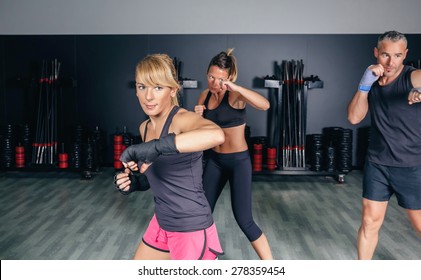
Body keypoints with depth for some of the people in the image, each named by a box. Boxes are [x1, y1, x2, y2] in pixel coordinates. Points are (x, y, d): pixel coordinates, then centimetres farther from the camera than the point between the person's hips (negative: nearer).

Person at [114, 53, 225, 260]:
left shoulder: (182, 119, -20)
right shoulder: (144, 127, 4)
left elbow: (216, 135, -45)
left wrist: (155, 147, -46)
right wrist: (134, 183, -1)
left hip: (192, 229, -8)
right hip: (162, 223, 8)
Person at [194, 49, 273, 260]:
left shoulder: (235, 95, -15)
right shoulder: (205, 95, 3)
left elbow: (264, 105, -35)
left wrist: (233, 87, -41)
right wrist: (196, 116, -12)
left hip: (239, 161, -6)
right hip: (214, 160, 6)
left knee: (244, 220, -8)